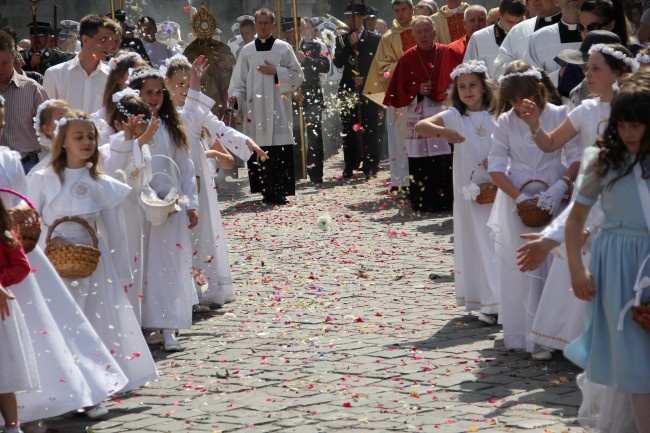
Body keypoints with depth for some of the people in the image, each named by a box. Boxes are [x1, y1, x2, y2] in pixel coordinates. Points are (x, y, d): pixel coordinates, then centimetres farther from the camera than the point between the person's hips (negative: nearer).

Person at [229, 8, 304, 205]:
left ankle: (279, 190, -7)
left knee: (280, 150, -9)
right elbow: (239, 81, 12)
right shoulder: (247, 51, 12)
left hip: (278, 109, -2)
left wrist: (276, 72, -8)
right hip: (255, 109, 2)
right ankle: (267, 190, 2)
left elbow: (297, 76, 5)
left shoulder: (284, 48, 7)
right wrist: (235, 96, -5)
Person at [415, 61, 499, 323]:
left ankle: (501, 299, 11)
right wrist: (443, 132, -30)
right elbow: (420, 126, -11)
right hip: (470, 190, -1)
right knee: (478, 243, 1)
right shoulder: (455, 116, 0)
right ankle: (488, 303, 6)